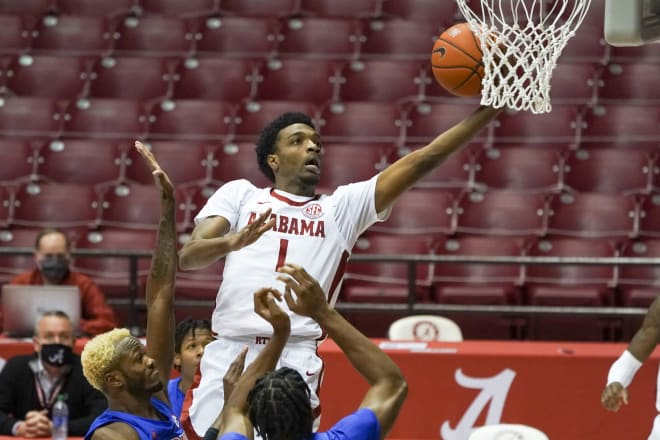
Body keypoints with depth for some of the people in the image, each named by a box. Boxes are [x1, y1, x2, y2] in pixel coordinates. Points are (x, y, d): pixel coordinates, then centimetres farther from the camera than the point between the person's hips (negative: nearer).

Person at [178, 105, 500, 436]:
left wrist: (488, 111, 1)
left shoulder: (343, 207, 17)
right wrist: (232, 242, -21)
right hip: (227, 354, 0)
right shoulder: (239, 194, 15)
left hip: (296, 362, 0)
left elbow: (421, 161, 9)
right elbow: (187, 256, 1)